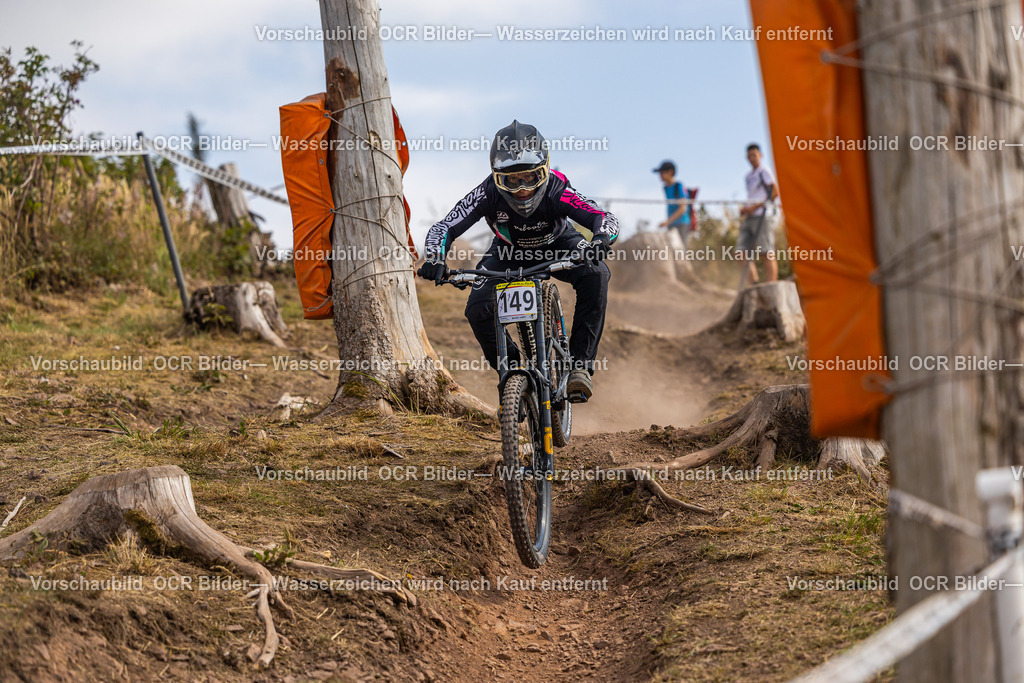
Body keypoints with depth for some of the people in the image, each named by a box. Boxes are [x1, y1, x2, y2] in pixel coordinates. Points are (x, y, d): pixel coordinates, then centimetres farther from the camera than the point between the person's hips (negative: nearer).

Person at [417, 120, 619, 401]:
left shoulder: (556, 190, -36)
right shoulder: (489, 193, -33)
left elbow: (606, 219, -39)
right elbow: (443, 228, -30)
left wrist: (600, 241, -62)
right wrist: (434, 259, -51)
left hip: (557, 245, -1)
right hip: (510, 251, 1)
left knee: (595, 275, -32)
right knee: (478, 309, -22)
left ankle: (580, 365, -27)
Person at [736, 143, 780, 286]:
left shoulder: (764, 171, -2)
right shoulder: (749, 176, 22)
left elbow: (775, 192, -10)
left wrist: (755, 207, -12)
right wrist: (745, 208, 11)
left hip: (764, 216, -9)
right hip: (750, 218, 9)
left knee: (767, 254, -12)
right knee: (741, 252, -3)